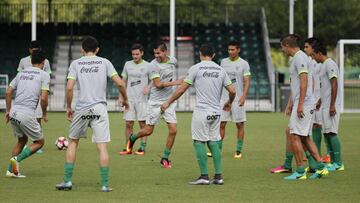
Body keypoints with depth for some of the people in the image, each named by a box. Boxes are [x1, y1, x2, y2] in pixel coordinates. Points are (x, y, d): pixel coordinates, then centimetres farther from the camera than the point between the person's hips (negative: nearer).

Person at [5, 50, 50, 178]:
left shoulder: (22, 72, 16)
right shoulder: (44, 75, -2)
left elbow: (8, 92, 14)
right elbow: (43, 98, -10)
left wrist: (8, 111, 22)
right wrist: (44, 114, 6)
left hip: (13, 113, 6)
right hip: (26, 115, -6)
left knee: (22, 140, 25)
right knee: (39, 142, 11)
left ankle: (11, 170, 17)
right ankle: (17, 159, -9)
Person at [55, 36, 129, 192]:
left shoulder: (75, 63, 4)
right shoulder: (104, 62, 5)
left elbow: (69, 88, -5)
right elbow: (120, 83, -1)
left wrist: (68, 107, 8)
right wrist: (125, 99, 16)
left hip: (81, 108, 0)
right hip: (100, 108, 0)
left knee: (73, 142, 16)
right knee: (102, 146, 0)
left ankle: (67, 181, 14)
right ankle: (105, 184, -1)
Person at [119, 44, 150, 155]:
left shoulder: (147, 66, 0)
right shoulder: (128, 64, 9)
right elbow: (124, 81, 16)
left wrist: (148, 87, -16)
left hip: (142, 99, -3)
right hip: (129, 99, 3)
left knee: (142, 123, 0)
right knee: (129, 124, 1)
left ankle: (142, 148, 5)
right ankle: (127, 147, 7)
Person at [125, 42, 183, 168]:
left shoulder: (173, 61, 4)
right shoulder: (153, 65, -13)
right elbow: (158, 84, -20)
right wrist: (175, 82, -21)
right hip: (155, 102, -4)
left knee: (173, 130, -6)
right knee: (148, 131, 0)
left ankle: (165, 158, 8)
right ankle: (132, 138, 32)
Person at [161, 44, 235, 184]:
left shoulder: (195, 68, -3)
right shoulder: (220, 70, 9)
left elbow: (182, 89, -3)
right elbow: (232, 91, 8)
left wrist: (168, 103, 8)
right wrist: (229, 103, 29)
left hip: (201, 112, -5)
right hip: (216, 112, 5)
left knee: (199, 143, 0)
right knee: (213, 143, 11)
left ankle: (204, 176, -2)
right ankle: (218, 176, 7)